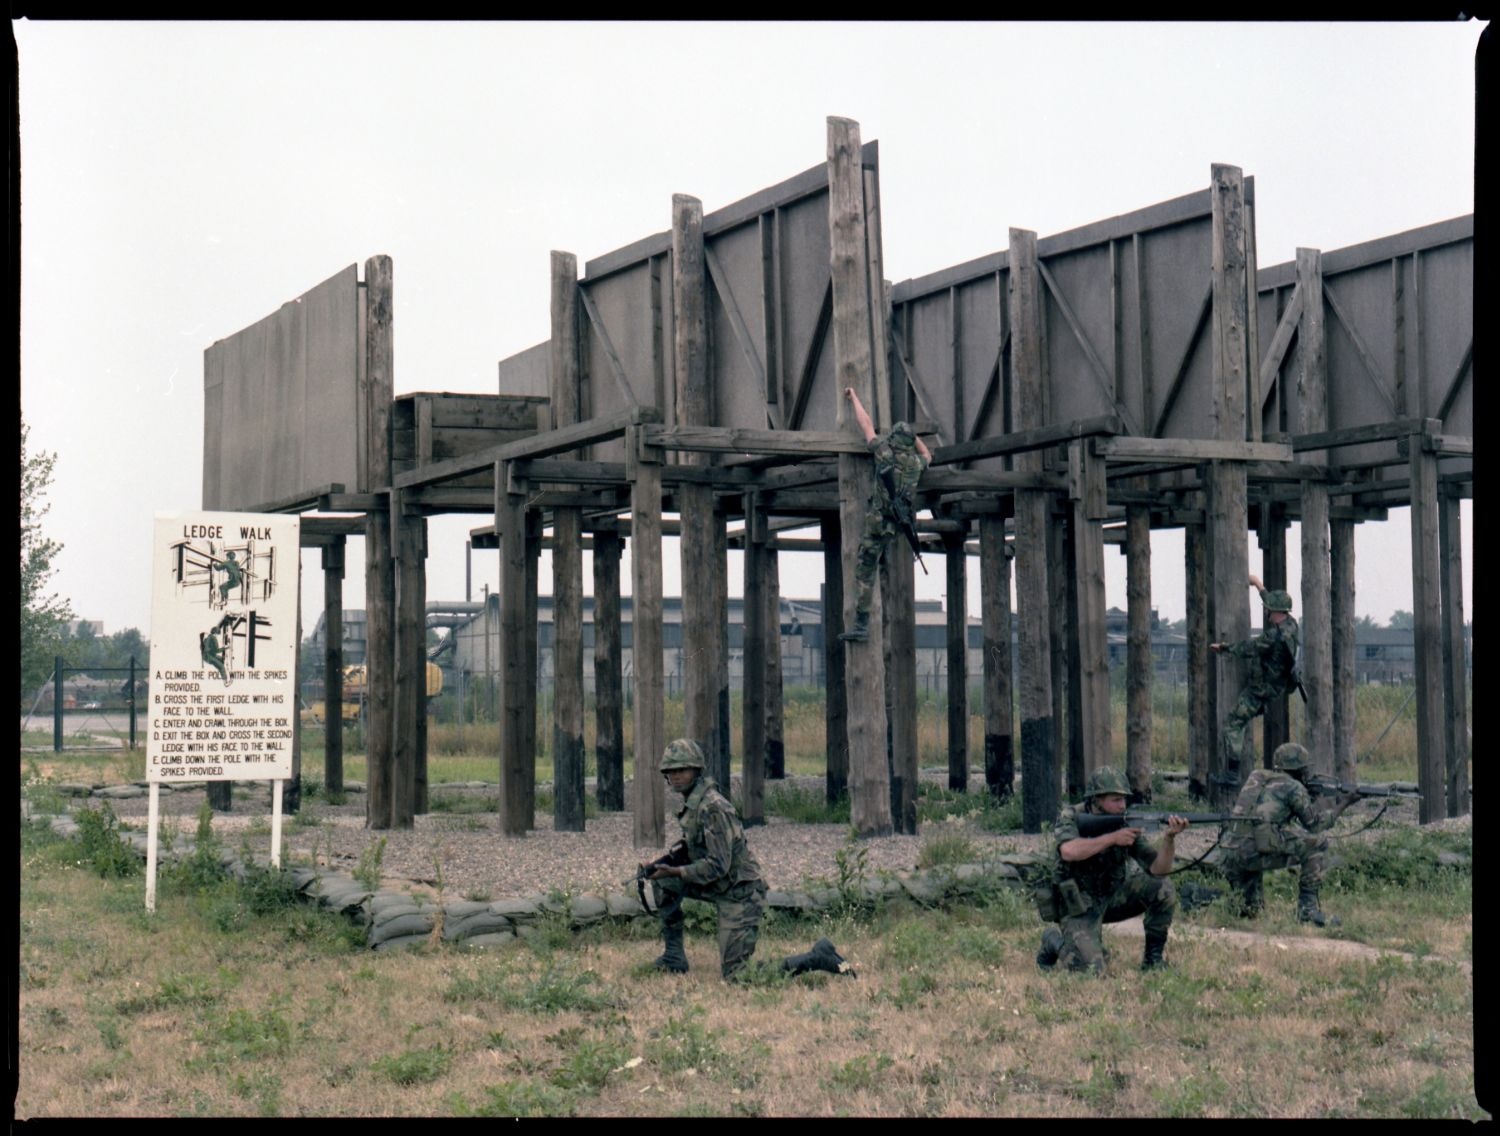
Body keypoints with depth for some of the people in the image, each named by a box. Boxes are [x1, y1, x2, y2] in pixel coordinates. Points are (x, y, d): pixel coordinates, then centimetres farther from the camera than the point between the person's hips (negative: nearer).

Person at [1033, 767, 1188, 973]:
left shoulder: (1127, 824, -4)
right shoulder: (1071, 817, -14)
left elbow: (1158, 869, -11)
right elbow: (1069, 851, -36)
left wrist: (1169, 838, -28)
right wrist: (1112, 837, -32)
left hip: (1112, 897, 5)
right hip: (1078, 906, -5)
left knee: (1162, 888, -16)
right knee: (1090, 969, -24)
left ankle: (1153, 957, 0)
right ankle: (1054, 942, 9)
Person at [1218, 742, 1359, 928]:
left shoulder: (1256, 777, 24)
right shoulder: (1293, 787, 5)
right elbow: (1314, 824, 12)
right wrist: (1341, 805, 26)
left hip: (1232, 856, 7)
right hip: (1260, 851, -7)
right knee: (1317, 844, 7)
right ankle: (1307, 909, 5)